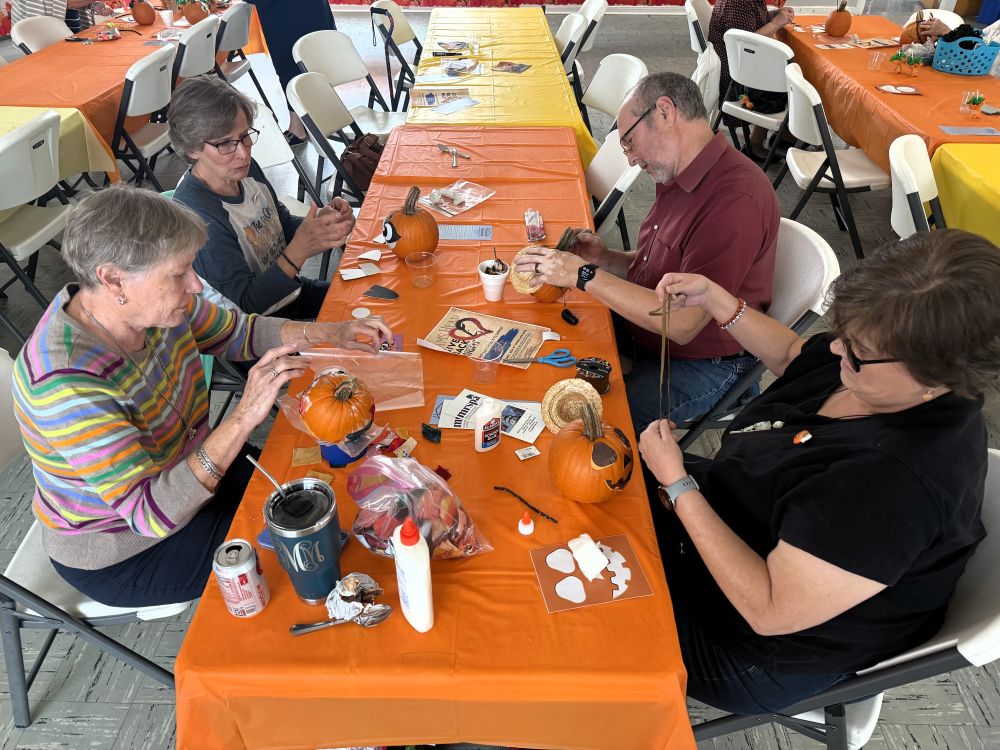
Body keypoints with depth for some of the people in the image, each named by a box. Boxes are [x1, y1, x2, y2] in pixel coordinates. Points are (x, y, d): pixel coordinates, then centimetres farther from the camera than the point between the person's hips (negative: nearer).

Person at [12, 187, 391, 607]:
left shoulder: (153, 305, -15)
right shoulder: (66, 383, -37)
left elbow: (240, 331, 2)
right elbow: (150, 514, -37)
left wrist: (330, 333, -11)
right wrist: (244, 417, -46)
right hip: (119, 553, -7)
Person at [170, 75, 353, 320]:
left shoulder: (246, 169, -6)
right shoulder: (198, 215, -27)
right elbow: (245, 305, -26)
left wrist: (322, 221, -12)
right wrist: (299, 251, -38)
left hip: (293, 290, 8)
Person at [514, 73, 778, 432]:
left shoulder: (736, 200, -27)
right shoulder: (681, 178, 6)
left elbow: (682, 324, -29)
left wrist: (586, 275, -25)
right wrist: (606, 259, -3)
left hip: (706, 365, -9)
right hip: (647, 330, 9)